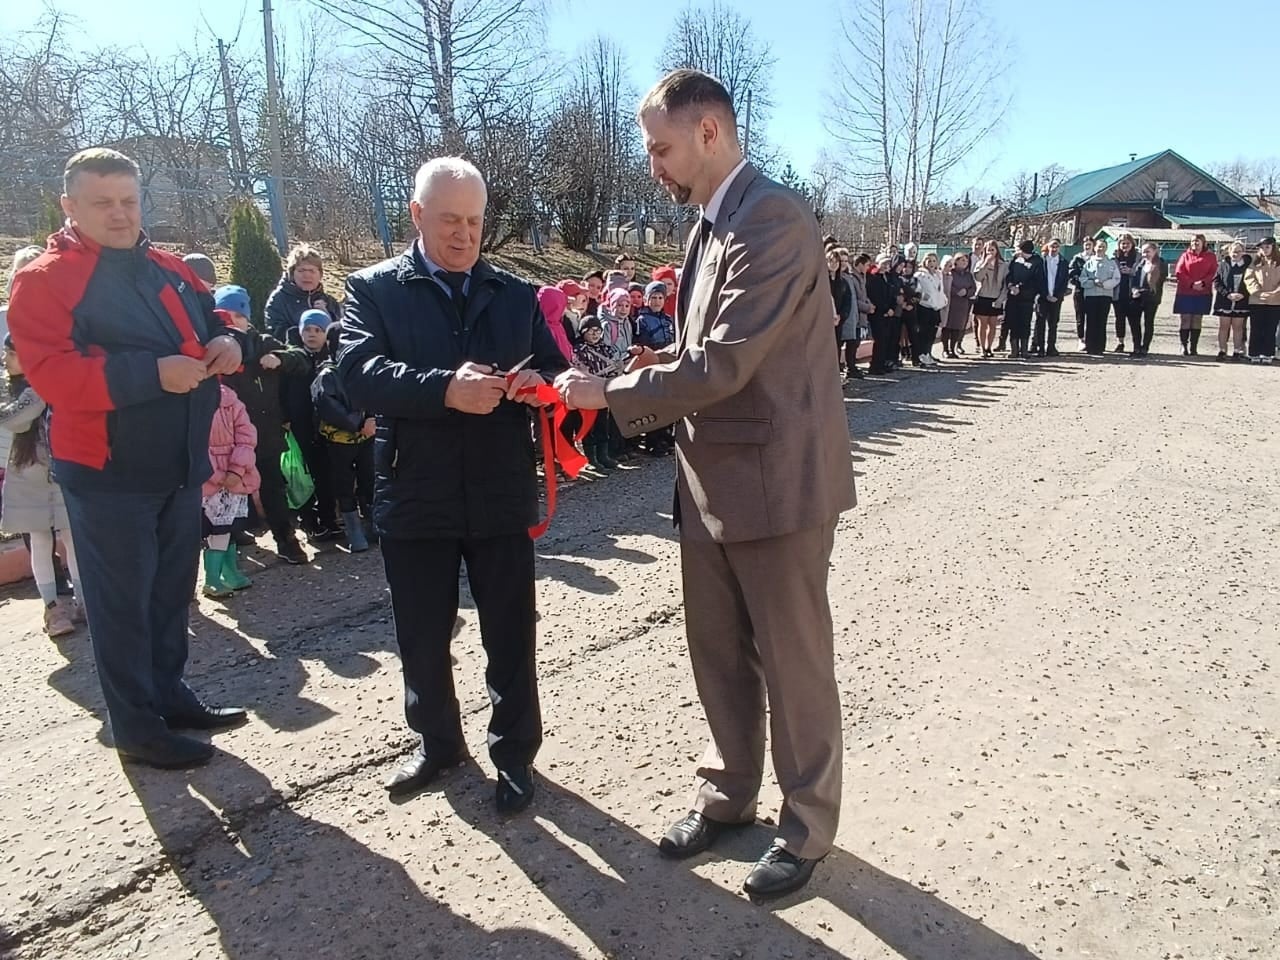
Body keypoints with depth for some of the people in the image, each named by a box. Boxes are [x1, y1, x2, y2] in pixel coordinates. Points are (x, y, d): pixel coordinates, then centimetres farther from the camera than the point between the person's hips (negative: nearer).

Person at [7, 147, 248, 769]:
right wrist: (153, 372, -29)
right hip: (108, 473, -7)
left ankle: (169, 695, 34)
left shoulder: (167, 269, 10)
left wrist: (228, 341, -3)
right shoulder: (44, 280, -10)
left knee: (172, 589, 18)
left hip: (181, 465, 7)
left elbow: (211, 322, 22)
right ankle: (136, 728, 16)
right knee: (122, 601, 4)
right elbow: (52, 374, -21)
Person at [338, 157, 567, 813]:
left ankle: (514, 753, 30)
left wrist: (538, 382, -17)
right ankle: (438, 743, 38)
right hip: (413, 499, -1)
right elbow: (359, 375, -16)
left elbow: (555, 371, 7)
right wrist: (445, 388, -31)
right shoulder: (374, 288, 0)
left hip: (501, 496, 1)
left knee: (511, 637, 10)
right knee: (422, 640, 15)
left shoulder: (516, 294, 9)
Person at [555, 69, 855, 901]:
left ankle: (807, 828, 27)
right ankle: (730, 794, 38)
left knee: (794, 665, 7)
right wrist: (656, 367, 1)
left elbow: (723, 363, -24)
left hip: (775, 481, -8)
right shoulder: (712, 226, 12)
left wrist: (612, 391, -14)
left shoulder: (774, 220, -18)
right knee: (719, 655, 18)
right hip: (712, 480, 9)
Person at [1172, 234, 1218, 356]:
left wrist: (1203, 283, -18)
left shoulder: (1211, 256, 7)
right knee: (1184, 320, -3)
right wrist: (1191, 284, -14)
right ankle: (1184, 347, 2)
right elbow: (1178, 273, -3)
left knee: (1197, 321, 4)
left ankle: (1193, 347, 7)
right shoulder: (1186, 255, 5)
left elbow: (1213, 273, -1)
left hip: (1203, 294, 1)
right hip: (1185, 293, 0)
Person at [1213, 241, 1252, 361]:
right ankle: (1222, 351, 8)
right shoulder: (1223, 264, 2)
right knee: (1223, 326, 3)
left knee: (1238, 327, 5)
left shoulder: (1248, 264, 2)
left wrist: (1243, 294, -12)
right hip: (1224, 301, 0)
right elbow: (1216, 282, -1)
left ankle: (1237, 351, 9)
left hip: (1241, 301, 0)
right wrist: (1228, 294, -11)